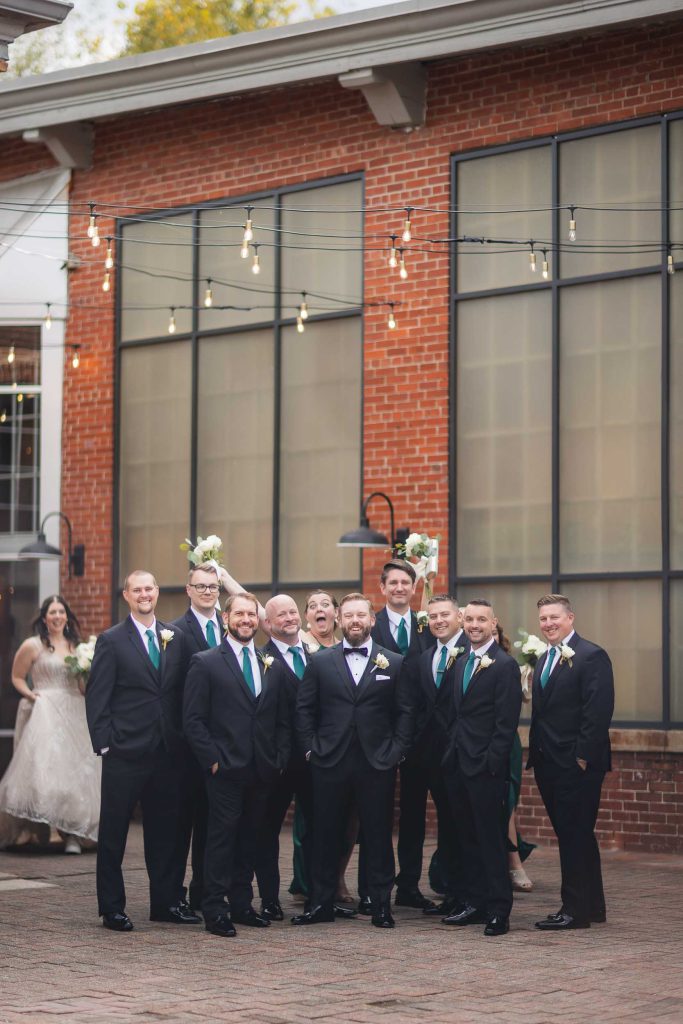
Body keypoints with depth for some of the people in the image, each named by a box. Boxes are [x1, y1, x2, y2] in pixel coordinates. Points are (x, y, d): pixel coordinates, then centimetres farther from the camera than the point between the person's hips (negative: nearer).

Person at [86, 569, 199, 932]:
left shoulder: (175, 639, 10)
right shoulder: (112, 641, -2)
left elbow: (181, 692, 12)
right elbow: (96, 696, -5)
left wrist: (181, 739, 5)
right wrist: (104, 743, -11)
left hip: (167, 752, 4)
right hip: (125, 752, -4)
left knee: (165, 830, 11)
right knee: (113, 833, 2)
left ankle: (166, 902, 20)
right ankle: (112, 908, 8)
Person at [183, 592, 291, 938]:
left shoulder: (273, 667, 14)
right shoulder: (206, 663, -1)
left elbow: (282, 721, 16)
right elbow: (193, 719, -5)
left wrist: (279, 759, 4)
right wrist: (212, 759, -11)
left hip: (262, 770, 5)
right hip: (225, 769, -5)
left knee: (252, 838, 10)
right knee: (222, 836, -4)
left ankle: (241, 905, 18)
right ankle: (215, 911, -1)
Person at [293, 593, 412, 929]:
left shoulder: (394, 663, 6)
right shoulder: (320, 662, 7)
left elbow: (405, 712, 6)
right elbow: (304, 709, 9)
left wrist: (396, 750, -3)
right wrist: (311, 747, 1)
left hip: (378, 763, -1)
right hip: (329, 762, 1)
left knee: (378, 835, 2)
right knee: (326, 834, 5)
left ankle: (381, 904, 8)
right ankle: (322, 903, 12)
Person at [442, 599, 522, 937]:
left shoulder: (505, 665, -9)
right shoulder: (462, 663, 16)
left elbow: (506, 722, -13)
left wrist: (492, 763, -18)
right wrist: (452, 754, 12)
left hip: (485, 768, -8)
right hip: (458, 765, 8)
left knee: (491, 839, -6)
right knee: (468, 838, 12)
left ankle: (499, 911, -2)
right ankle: (474, 903, 19)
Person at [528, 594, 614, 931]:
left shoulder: (592, 657, -10)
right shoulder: (543, 660, 17)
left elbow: (598, 712, -16)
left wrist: (584, 756, -20)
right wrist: (536, 754, 12)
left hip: (576, 764, -9)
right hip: (548, 762, 9)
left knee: (575, 835, -6)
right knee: (569, 836, 12)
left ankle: (576, 910, -1)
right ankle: (591, 908, 19)